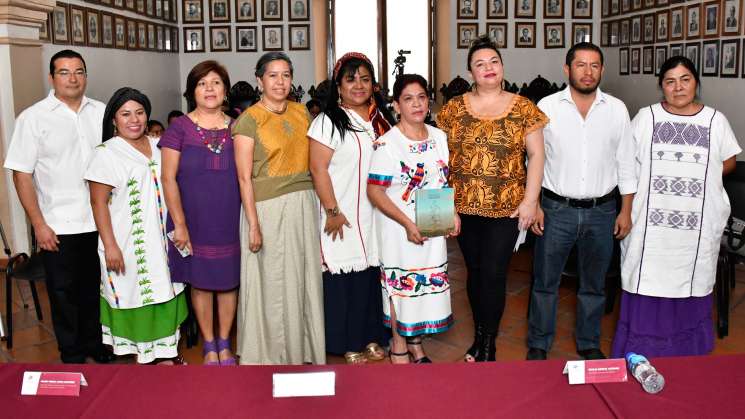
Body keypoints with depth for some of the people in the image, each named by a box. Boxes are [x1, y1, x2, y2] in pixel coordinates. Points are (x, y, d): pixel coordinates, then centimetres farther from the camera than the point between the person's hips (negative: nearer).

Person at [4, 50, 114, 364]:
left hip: (101, 222, 3)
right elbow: (21, 174, -5)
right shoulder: (33, 117, -4)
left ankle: (95, 345, 33)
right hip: (58, 227, -2)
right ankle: (72, 356, 26)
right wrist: (39, 224, -9)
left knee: (95, 289, 15)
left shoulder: (102, 112, 5)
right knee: (63, 292, 10)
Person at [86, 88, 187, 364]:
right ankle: (144, 355, 16)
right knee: (135, 297, 2)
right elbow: (98, 202, -11)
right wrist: (110, 246, -16)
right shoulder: (106, 154, -8)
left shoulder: (158, 147, 8)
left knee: (163, 294, 12)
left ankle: (166, 351, 26)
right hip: (128, 244, -5)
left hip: (161, 239, 5)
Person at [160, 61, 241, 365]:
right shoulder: (180, 128, -2)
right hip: (194, 220, -2)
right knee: (201, 282, 7)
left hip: (230, 220, 2)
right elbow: (168, 179, -5)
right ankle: (209, 346, 23)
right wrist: (179, 223, -9)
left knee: (229, 280, 8)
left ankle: (224, 344, 25)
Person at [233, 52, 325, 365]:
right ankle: (271, 352, 21)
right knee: (272, 282, 4)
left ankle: (303, 344, 28)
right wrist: (253, 225, -13)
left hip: (303, 204, 5)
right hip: (267, 207, -5)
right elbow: (244, 177, -9)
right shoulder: (249, 120, -7)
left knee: (304, 276, 11)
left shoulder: (301, 112, 9)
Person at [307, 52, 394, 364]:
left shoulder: (381, 119, 11)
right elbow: (318, 169, -12)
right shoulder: (328, 122, -8)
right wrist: (332, 211, -15)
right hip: (344, 216, -6)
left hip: (376, 215, 6)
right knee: (345, 278, 1)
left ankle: (370, 336, 25)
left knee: (373, 274, 11)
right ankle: (347, 342, 15)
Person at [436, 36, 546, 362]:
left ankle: (488, 344, 15)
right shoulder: (454, 108, 4)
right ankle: (480, 335, 30)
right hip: (464, 206, 2)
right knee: (475, 271, 13)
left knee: (493, 274, -1)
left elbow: (536, 154, 0)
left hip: (506, 207, -2)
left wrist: (530, 200, -7)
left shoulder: (523, 108, 0)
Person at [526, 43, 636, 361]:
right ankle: (538, 344, 25)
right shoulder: (547, 107, -3)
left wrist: (626, 210, 3)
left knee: (594, 284, 15)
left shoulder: (617, 110, 1)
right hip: (556, 209, -1)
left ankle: (589, 344, 32)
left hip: (601, 212, 2)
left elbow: (625, 163, 6)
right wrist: (533, 205, -4)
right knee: (545, 282, 7)